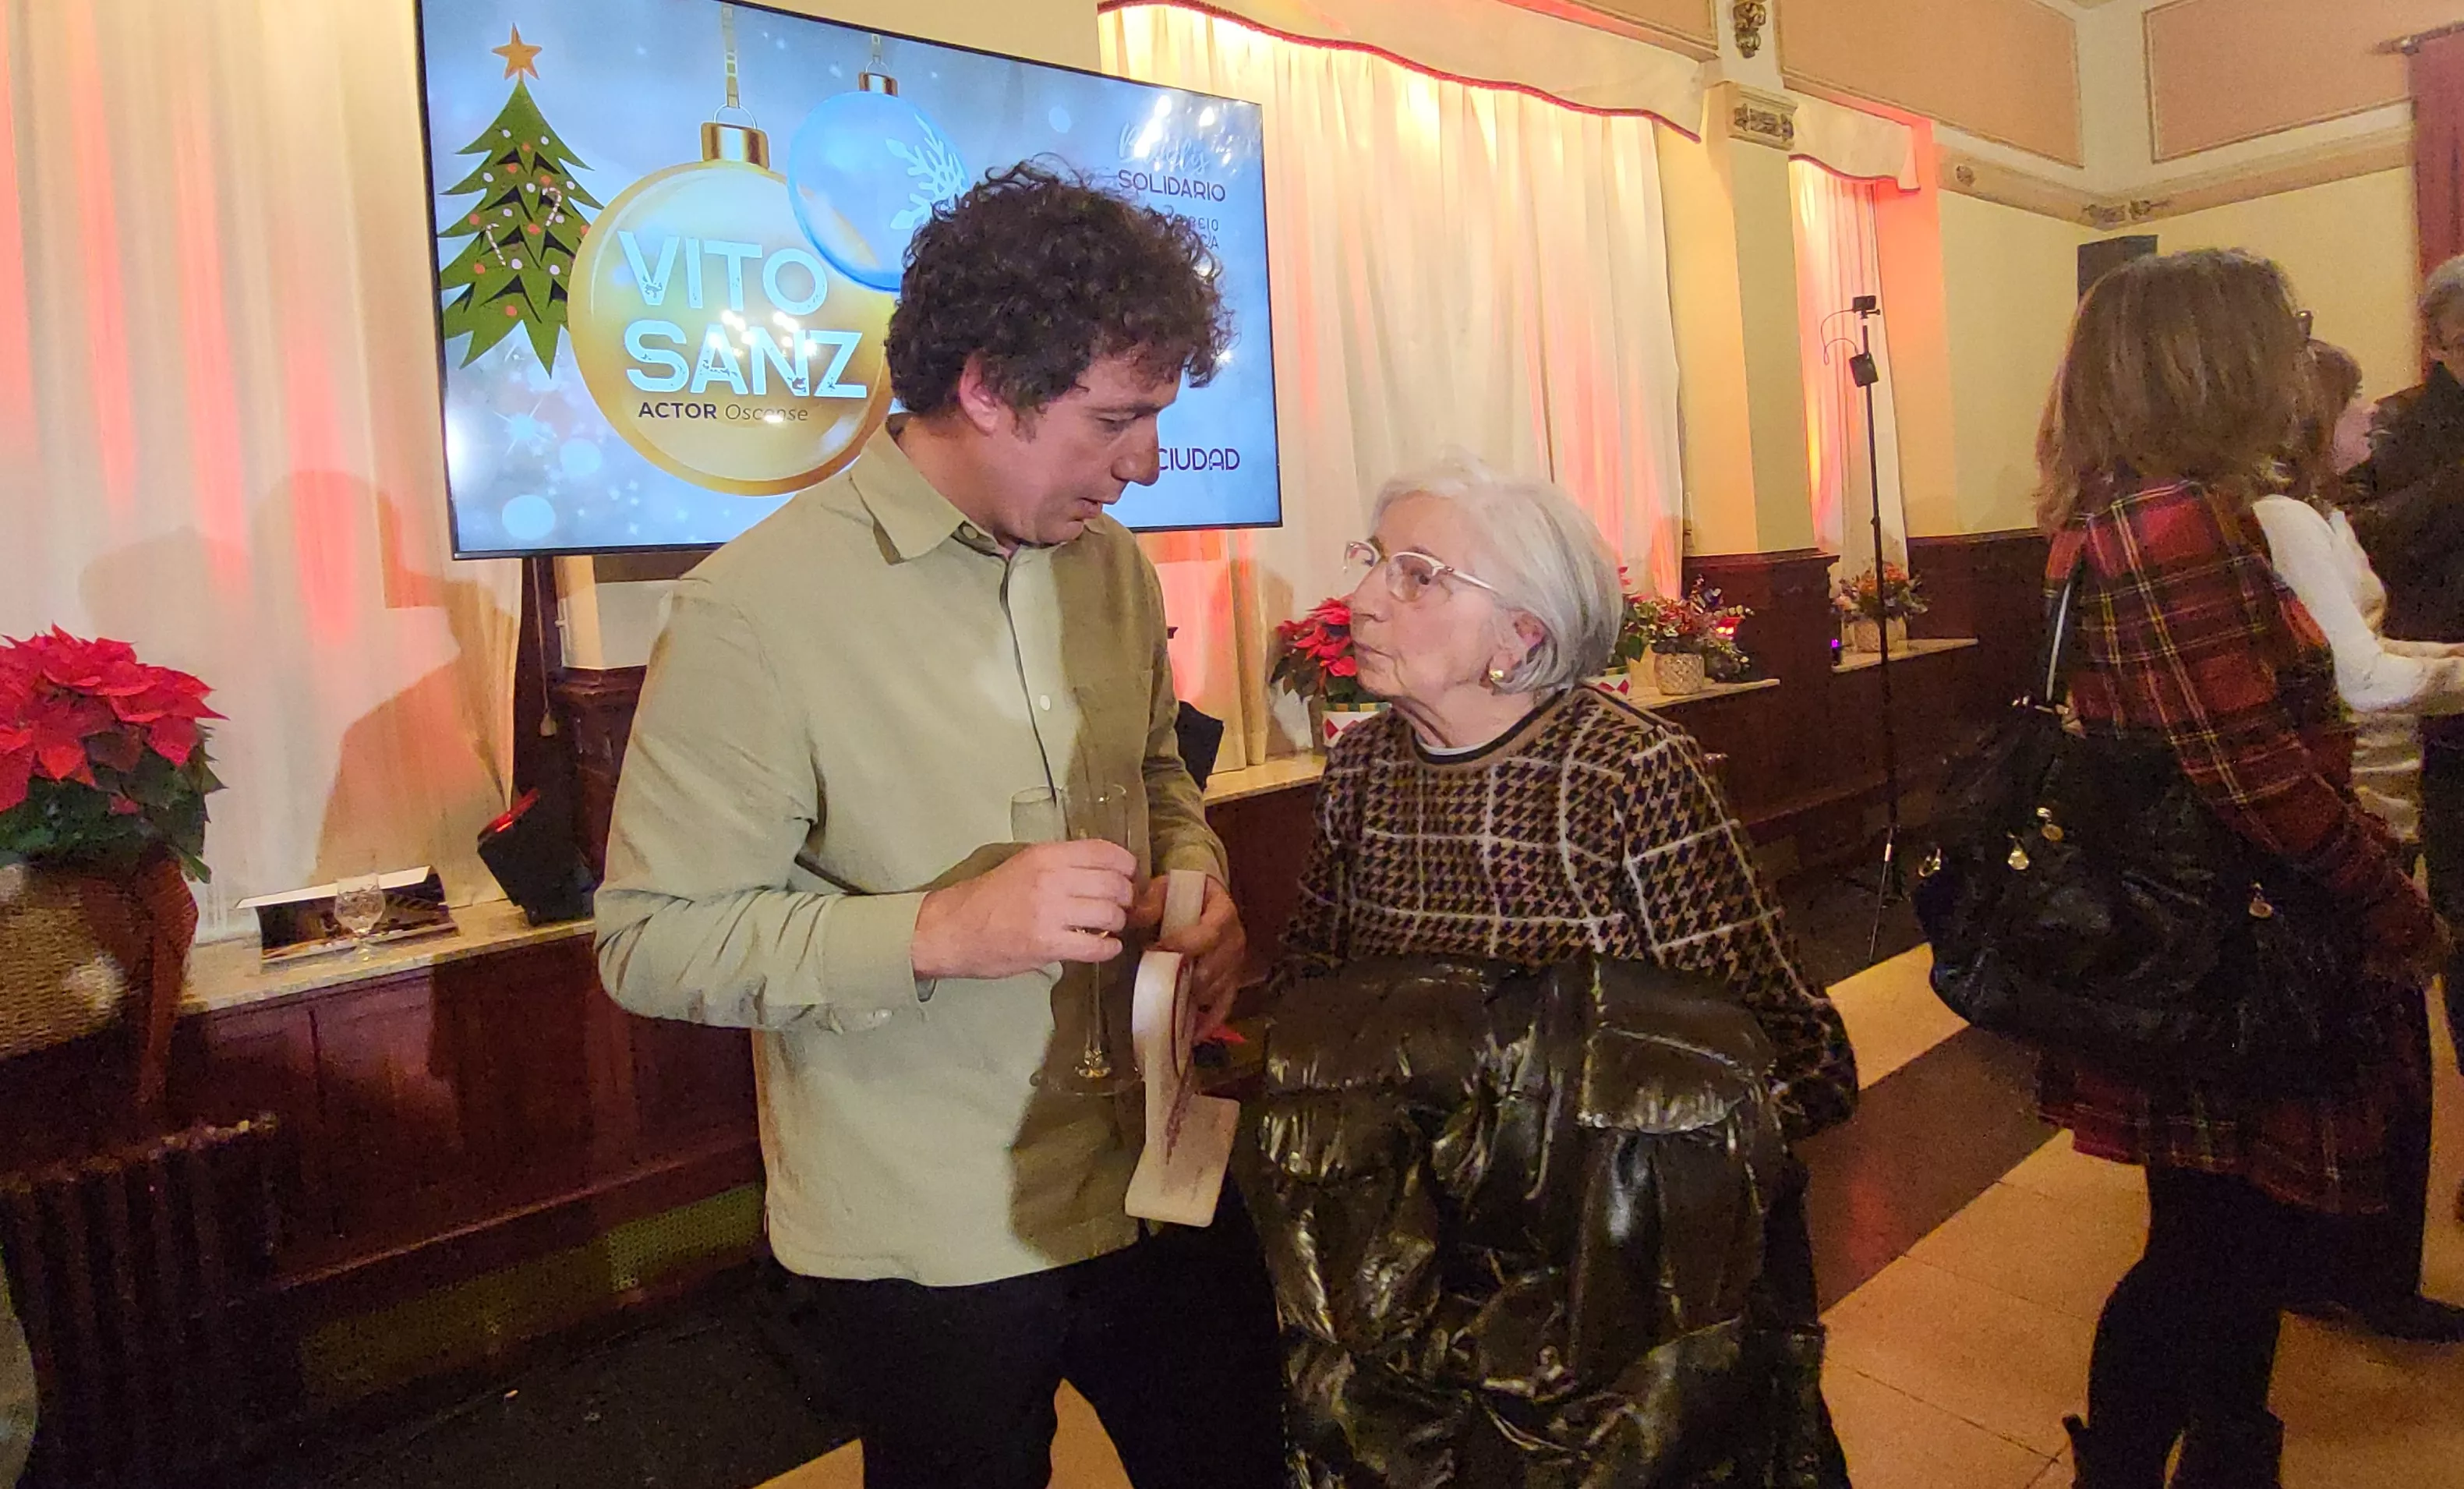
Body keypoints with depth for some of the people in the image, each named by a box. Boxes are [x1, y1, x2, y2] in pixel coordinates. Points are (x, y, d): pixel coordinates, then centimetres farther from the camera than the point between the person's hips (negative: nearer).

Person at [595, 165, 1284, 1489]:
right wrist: (937, 931, -29)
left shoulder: (1109, 563, 3)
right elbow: (652, 940, -17)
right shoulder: (760, 607, -18)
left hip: (1152, 1180, 6)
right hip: (931, 1244, -5)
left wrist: (1193, 882, -4)